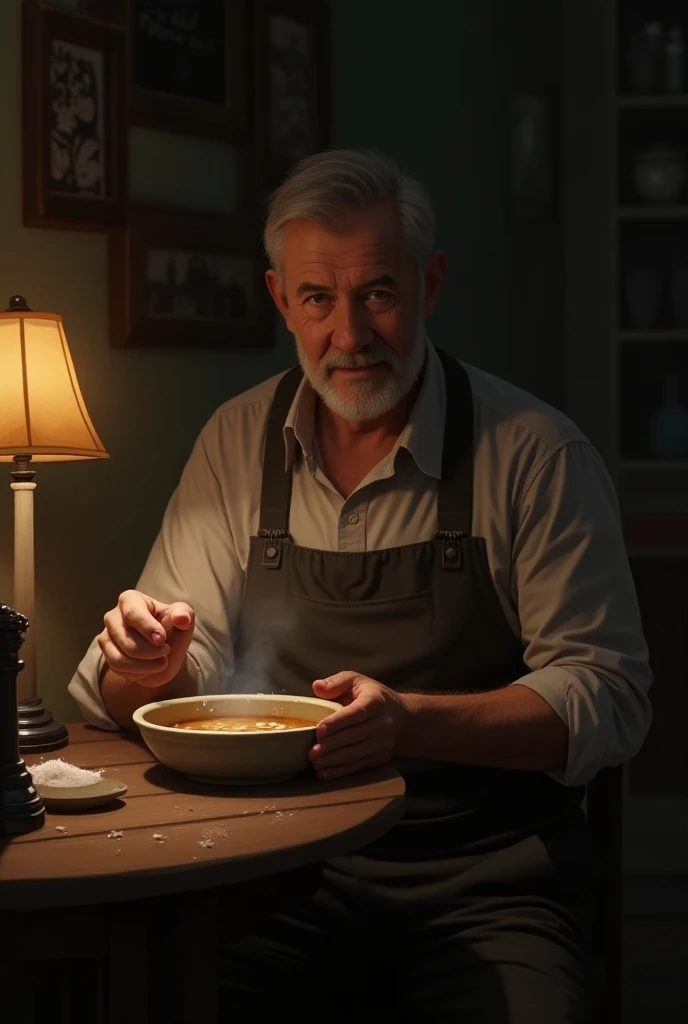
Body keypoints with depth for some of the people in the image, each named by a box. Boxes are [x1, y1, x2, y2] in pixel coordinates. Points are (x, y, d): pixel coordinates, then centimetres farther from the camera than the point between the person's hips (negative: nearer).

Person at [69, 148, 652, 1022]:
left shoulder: (536, 454, -4)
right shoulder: (237, 442, 8)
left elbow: (608, 695, -8)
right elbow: (172, 685, 12)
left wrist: (408, 721, -24)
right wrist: (151, 665, -13)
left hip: (486, 873, -2)